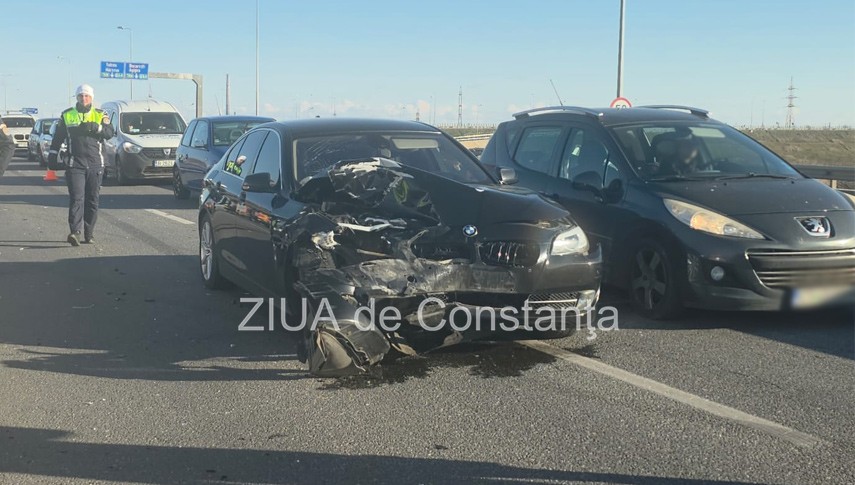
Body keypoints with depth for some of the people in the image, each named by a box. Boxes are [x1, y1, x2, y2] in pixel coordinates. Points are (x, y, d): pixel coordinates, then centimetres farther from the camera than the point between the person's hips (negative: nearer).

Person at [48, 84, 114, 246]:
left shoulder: (100, 115, 9)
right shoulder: (66, 115, 10)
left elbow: (109, 133, -6)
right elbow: (58, 137, 14)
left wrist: (95, 127, -23)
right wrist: (52, 156, 8)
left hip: (95, 164, 1)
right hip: (75, 164, -1)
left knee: (92, 200, 5)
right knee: (76, 198, -12)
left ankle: (89, 233, 13)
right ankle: (75, 232, -21)